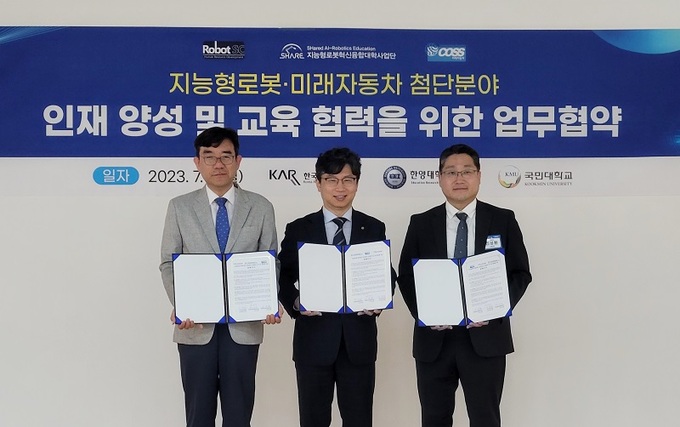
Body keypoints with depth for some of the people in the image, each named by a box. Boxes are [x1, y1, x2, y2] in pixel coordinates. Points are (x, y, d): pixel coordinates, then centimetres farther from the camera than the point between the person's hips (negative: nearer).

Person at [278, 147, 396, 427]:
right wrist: (296, 303, -16)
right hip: (314, 339, -1)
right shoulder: (298, 230, 3)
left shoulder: (374, 229, 7)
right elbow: (284, 278, 3)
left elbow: (387, 277, 8)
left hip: (359, 340, 1)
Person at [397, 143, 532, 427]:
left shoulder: (503, 220, 4)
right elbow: (406, 276, 5)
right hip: (433, 339, 1)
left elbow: (520, 273, 2)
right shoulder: (421, 224, 6)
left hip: (485, 337, -1)